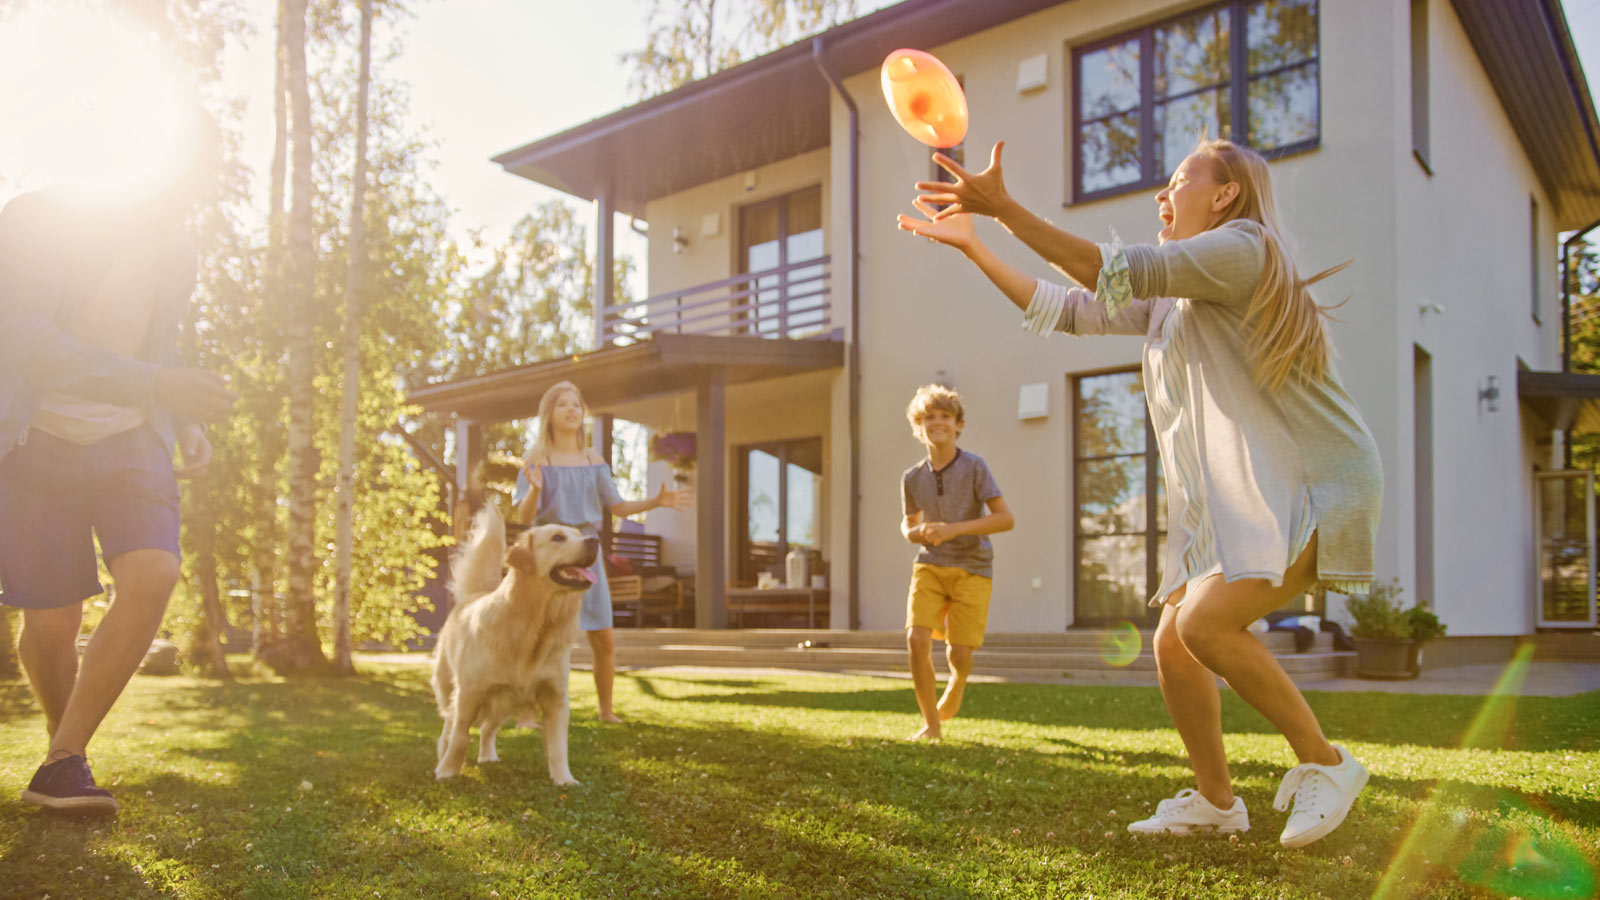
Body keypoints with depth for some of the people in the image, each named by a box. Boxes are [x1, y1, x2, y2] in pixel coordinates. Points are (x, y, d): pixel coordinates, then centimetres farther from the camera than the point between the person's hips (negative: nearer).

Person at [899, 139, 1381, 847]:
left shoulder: (1241, 247, -9)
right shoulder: (1169, 298, 19)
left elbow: (1119, 272, -21)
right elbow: (1065, 308, 18)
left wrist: (1006, 208, -23)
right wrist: (971, 243, 13)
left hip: (1315, 486, -9)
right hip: (1230, 501, 9)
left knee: (1205, 622, -25)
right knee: (1172, 645, 3)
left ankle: (1324, 762, -6)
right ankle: (1215, 801, 20)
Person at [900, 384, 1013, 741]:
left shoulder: (974, 466, -11)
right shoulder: (912, 478, 1)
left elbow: (1006, 518, -15)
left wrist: (954, 529, -23)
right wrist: (917, 533, -8)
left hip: (972, 568, -3)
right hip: (931, 566, 3)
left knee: (959, 654, -8)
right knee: (916, 639, -16)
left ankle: (957, 683, 32)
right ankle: (931, 723, 1)